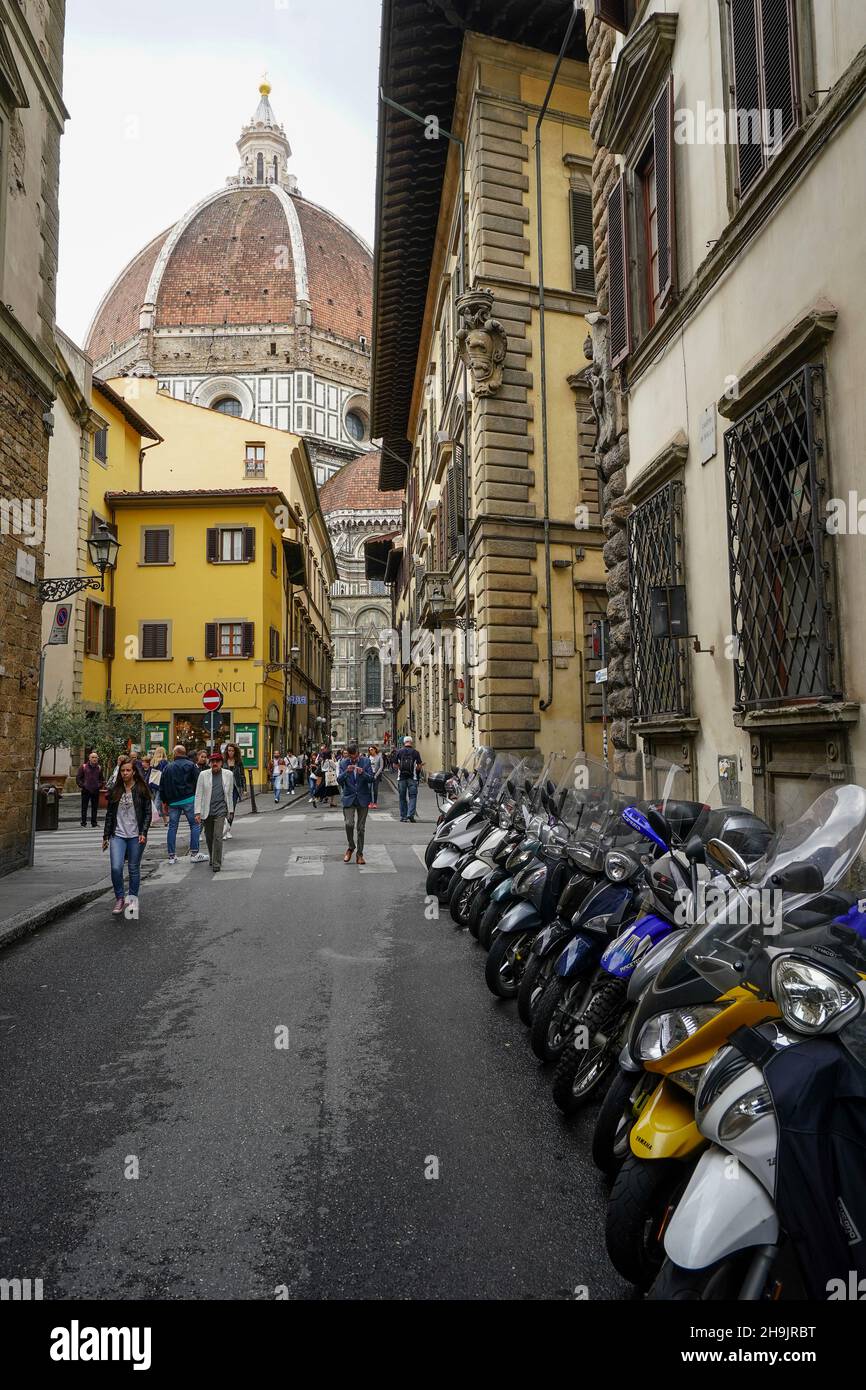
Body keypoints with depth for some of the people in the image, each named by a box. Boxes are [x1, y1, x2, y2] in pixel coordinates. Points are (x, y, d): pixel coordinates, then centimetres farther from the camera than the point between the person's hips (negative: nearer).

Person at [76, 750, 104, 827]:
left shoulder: (99, 768, 8)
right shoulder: (83, 767, -2)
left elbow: (102, 779, 19)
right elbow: (78, 777, 1)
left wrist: (100, 785, 4)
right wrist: (81, 786, -7)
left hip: (96, 791, 3)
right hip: (86, 790, -3)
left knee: (95, 807, 6)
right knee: (84, 807, 2)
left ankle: (93, 822, 13)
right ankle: (83, 822, 9)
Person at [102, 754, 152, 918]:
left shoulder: (141, 790, -1)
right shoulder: (115, 790, 8)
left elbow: (148, 813, -2)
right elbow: (109, 814, 13)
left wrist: (143, 833, -12)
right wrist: (106, 836, 10)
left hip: (135, 836, -2)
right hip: (118, 835, 2)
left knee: (134, 869, 5)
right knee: (116, 867, -13)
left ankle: (132, 900, 19)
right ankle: (119, 899, 5)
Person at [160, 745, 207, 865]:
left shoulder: (168, 767, 12)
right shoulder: (191, 765, -1)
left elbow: (162, 787, 15)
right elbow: (198, 782, -6)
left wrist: (165, 802, 21)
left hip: (173, 801, 4)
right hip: (188, 800, -4)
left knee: (172, 827, 9)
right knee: (195, 825, 1)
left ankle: (171, 856, 10)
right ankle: (194, 853, -4)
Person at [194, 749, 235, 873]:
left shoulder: (228, 774, 3)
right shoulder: (204, 775, 1)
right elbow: (198, 794, 0)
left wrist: (229, 810, 12)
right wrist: (198, 812, -5)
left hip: (220, 810, -2)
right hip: (207, 811, 2)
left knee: (218, 837, -12)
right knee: (209, 837, 13)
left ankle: (217, 863, -7)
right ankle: (212, 858, 35)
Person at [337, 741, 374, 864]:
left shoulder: (365, 761, 0)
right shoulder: (343, 763, 2)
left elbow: (371, 779, -4)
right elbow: (339, 780, -5)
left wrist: (362, 773, -23)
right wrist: (346, 772, -23)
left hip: (363, 798, 0)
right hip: (349, 798, 0)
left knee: (361, 827, 5)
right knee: (349, 824, -15)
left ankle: (360, 854, 15)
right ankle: (351, 847, 11)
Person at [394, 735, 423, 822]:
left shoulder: (399, 752, 0)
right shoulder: (415, 752, -3)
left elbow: (395, 765, 1)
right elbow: (419, 766, -3)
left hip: (401, 777, 1)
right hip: (412, 778, -1)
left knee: (402, 797, 9)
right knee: (412, 796, 3)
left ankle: (403, 816, 11)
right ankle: (410, 814, -11)